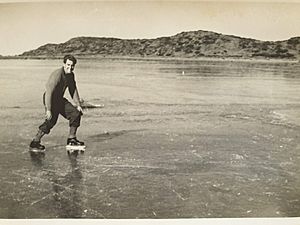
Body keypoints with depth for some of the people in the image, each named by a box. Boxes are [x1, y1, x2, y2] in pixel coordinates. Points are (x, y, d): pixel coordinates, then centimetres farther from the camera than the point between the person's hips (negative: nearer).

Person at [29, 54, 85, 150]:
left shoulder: (71, 75, 1)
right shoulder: (57, 75, -25)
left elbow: (73, 91, 13)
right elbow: (49, 92, -29)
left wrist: (78, 105, 8)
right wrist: (48, 109, -33)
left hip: (60, 99, 8)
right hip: (50, 99, -8)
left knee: (76, 114, 3)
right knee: (51, 120, -23)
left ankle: (71, 139, 14)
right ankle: (35, 141, -10)